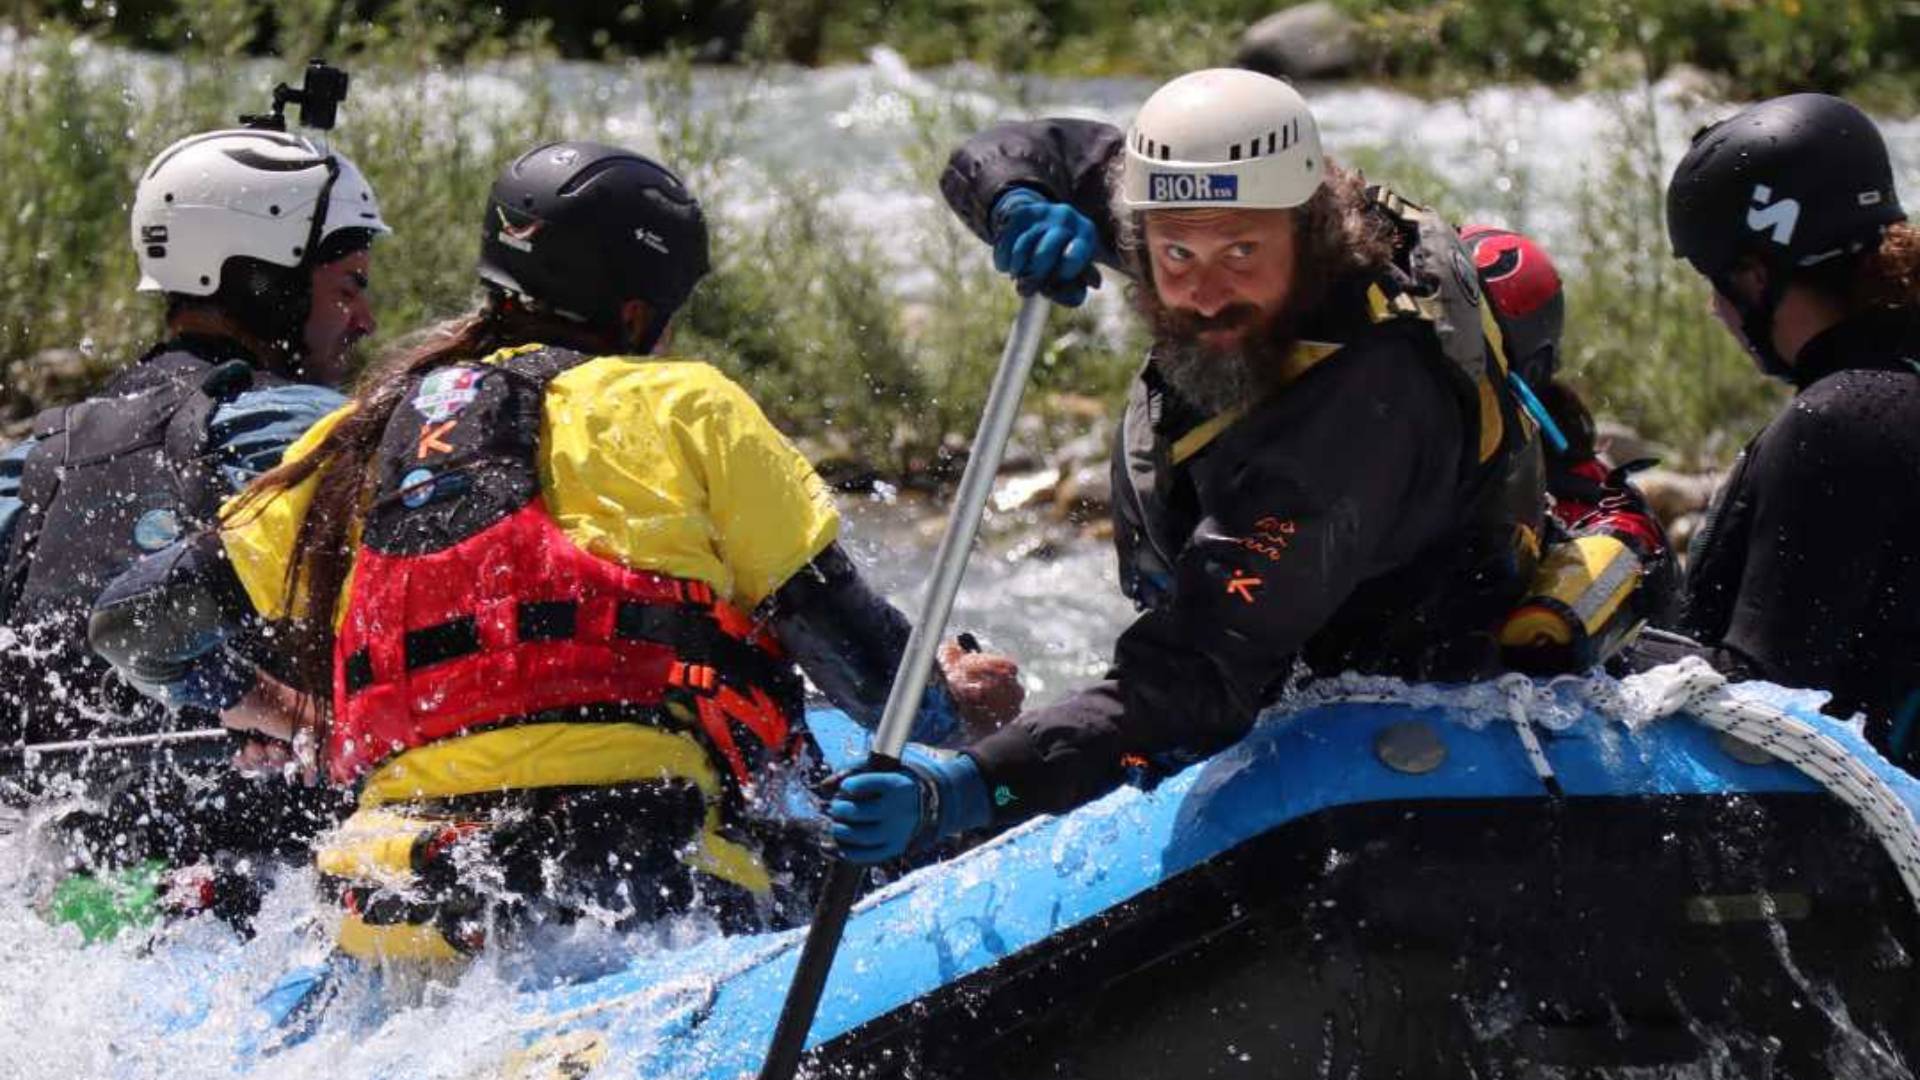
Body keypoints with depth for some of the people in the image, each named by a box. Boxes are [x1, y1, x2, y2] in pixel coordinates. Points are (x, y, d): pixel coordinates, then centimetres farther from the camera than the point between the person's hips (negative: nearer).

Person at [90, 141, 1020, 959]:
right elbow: (847, 637, 5)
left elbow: (137, 625, 23)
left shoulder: (362, 435, 20)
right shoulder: (680, 408, 8)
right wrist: (952, 703, 26)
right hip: (644, 879, -6)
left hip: (397, 918, 6)